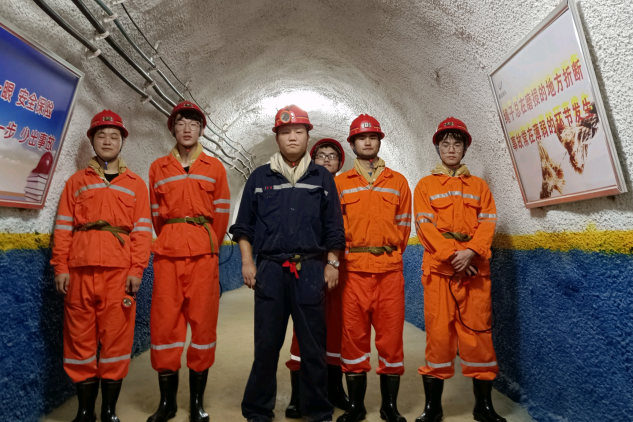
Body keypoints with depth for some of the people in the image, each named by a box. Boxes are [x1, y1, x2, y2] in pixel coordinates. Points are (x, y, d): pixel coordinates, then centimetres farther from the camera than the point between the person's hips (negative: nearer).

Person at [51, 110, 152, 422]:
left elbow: (142, 230, 3)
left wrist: (137, 270, -6)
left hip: (120, 270, -1)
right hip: (80, 268, 1)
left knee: (117, 336, 3)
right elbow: (63, 227, 8)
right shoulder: (76, 181, 15)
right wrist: (60, 267, -1)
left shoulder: (136, 184, 11)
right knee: (79, 337, 6)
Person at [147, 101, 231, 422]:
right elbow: (155, 214, 15)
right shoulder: (158, 168, 13)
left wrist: (210, 247, 8)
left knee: (203, 322, 1)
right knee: (164, 322, 2)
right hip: (167, 252, 2)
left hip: (203, 253, -1)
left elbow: (221, 214, 7)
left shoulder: (215, 167, 9)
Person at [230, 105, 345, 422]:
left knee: (313, 345, 7)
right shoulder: (260, 177, 10)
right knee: (266, 344, 8)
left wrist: (331, 264, 2)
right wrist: (247, 262, 1)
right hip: (270, 269, 1)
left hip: (311, 270, 0)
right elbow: (244, 226, 10)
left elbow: (333, 228, 9)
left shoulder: (322, 178, 10)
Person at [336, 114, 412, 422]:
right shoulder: (339, 182, 10)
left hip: (390, 269, 1)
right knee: (354, 334, 5)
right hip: (353, 269, 0)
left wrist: (392, 254, 6)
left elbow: (404, 224, 11)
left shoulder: (398, 181, 13)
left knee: (391, 334, 4)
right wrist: (341, 256, 3)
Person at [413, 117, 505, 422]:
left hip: (475, 269, 2)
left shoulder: (479, 186, 16)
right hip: (438, 268, -2)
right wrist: (452, 255, -13)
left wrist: (471, 251, -12)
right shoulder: (425, 185, 9)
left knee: (478, 332, 5)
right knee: (438, 332, 0)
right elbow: (425, 225, -2)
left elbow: (487, 223, 5)